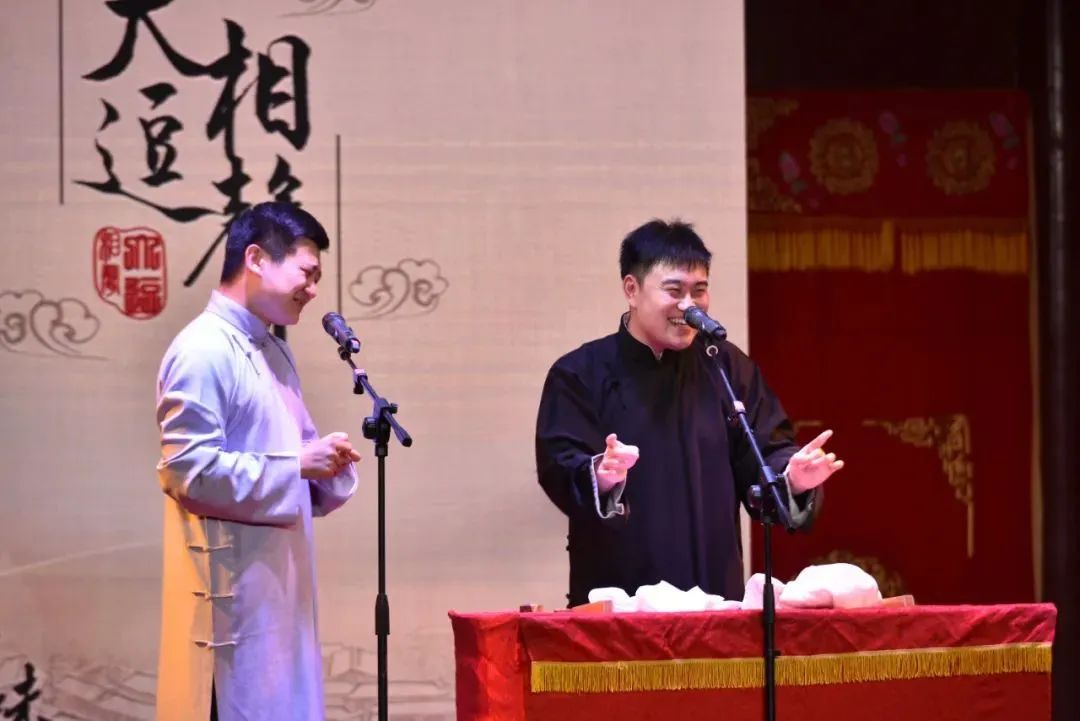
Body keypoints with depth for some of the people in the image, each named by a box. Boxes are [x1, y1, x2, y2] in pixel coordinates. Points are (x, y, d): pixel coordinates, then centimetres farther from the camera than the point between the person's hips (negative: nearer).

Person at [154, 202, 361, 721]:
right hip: (232, 584, -10)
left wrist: (325, 462, 2)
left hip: (278, 576, 10)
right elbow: (188, 469, -21)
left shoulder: (273, 352, 16)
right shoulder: (203, 351, -15)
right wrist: (297, 465, -17)